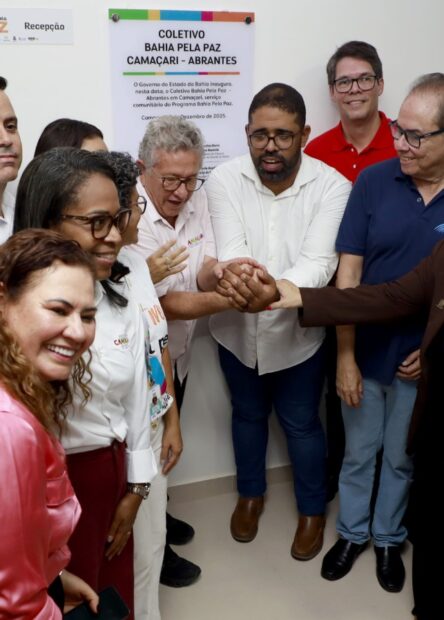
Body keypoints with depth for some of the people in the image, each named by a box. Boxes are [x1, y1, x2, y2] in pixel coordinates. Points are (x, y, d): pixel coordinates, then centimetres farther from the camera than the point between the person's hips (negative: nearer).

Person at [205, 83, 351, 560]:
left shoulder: (332, 186, -18)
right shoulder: (224, 180, -14)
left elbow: (319, 262, -29)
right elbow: (230, 253, -25)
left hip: (298, 332, -2)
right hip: (238, 329, 2)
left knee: (301, 424, 16)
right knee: (248, 415, 23)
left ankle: (312, 510, 41)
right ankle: (250, 493, 49)